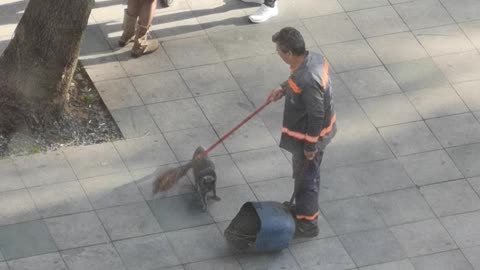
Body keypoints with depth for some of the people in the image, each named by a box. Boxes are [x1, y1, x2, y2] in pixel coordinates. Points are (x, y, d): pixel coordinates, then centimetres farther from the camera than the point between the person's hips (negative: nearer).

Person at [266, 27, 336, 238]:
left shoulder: (307, 80, -38)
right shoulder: (314, 58, -11)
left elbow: (316, 116, -29)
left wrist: (311, 145, -19)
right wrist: (283, 89, 5)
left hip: (308, 136, -9)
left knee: (306, 177, 12)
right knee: (303, 173, 28)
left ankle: (308, 223, 31)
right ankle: (301, 208, 50)